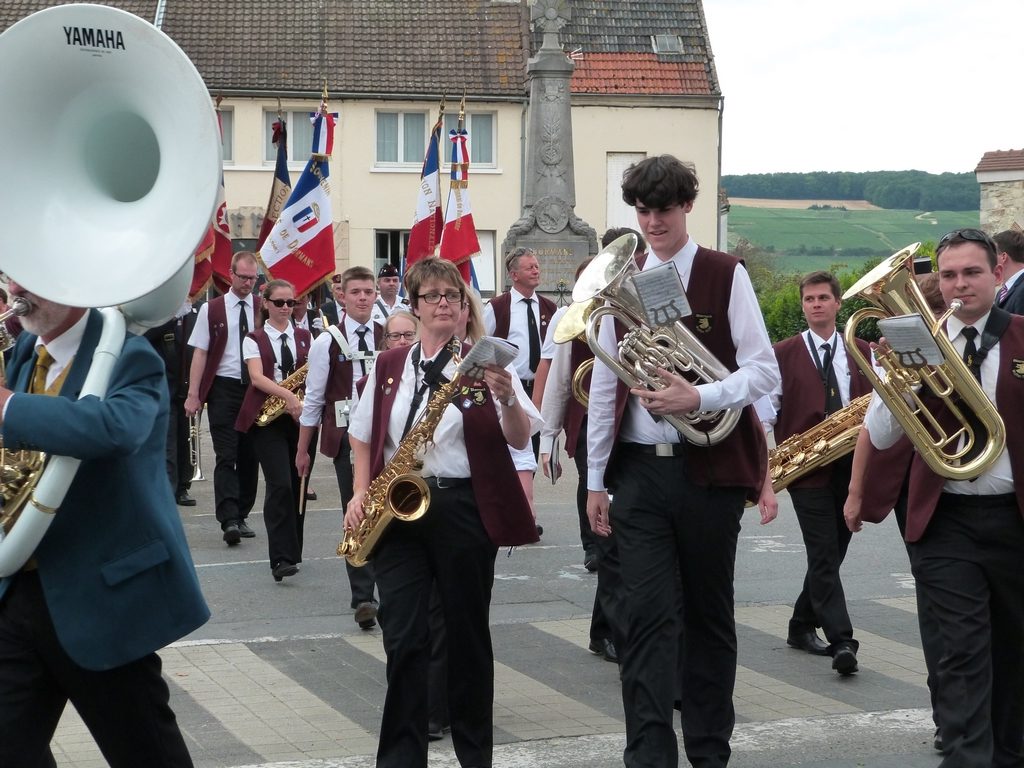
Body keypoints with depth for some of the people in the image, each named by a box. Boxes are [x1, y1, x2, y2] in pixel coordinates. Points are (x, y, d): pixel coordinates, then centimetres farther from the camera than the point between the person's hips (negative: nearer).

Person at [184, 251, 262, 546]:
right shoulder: (211, 309, 1)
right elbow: (200, 353, 0)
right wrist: (193, 394, -6)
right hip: (224, 388, -2)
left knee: (249, 455, 9)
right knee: (226, 456, -8)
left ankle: (241, 516, 20)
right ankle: (229, 520, -15)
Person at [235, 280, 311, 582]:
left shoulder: (305, 337, 13)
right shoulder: (254, 339, 3)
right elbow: (256, 378, -11)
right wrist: (287, 395, -26)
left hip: (300, 417, 4)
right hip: (268, 419, -4)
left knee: (298, 485, 7)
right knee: (280, 485, -15)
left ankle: (293, 552, 20)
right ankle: (281, 558, -17)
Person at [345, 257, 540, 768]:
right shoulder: (389, 366, 8)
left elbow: (519, 439, -7)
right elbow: (363, 436, 17)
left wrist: (507, 398, -26)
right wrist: (361, 493, 4)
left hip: (465, 510, -2)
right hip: (398, 509, 2)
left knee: (467, 632, 8)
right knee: (403, 638, -4)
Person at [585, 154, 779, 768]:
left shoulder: (726, 275, -1)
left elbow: (764, 371, -6)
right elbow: (604, 383, 11)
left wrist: (698, 398, -22)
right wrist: (596, 478, 9)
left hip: (709, 468, -2)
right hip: (639, 470, 2)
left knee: (709, 613, 9)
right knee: (649, 614, -5)